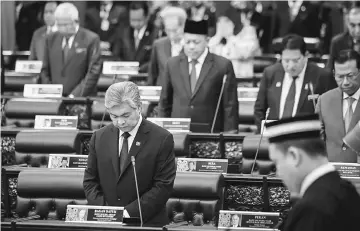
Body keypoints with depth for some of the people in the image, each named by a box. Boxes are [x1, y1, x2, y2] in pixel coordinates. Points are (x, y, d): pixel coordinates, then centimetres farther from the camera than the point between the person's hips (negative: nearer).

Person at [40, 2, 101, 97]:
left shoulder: (91, 39, -1)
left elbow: (93, 72, -5)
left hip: (83, 98, -3)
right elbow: (45, 71, 16)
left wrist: (75, 95, -12)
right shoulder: (51, 40, 14)